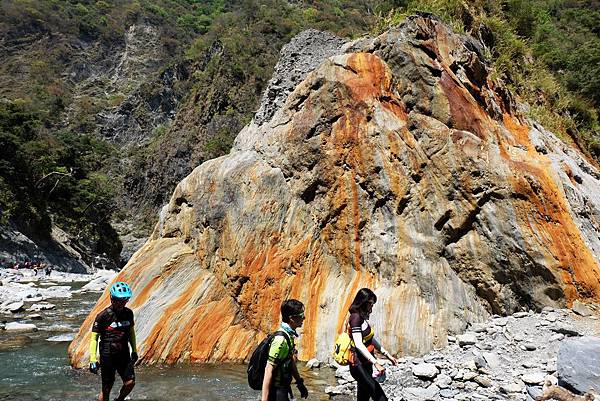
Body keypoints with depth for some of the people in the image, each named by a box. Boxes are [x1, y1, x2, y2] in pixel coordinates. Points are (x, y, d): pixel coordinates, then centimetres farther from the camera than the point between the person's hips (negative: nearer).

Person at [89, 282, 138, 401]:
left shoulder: (128, 313, 2)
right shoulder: (102, 316, -13)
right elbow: (94, 338, -11)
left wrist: (134, 350, 19)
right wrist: (93, 359, -18)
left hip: (124, 355, 4)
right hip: (107, 356, -4)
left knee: (130, 383, -7)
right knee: (106, 389, 3)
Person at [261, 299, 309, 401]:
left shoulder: (289, 335, 5)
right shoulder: (281, 340, -24)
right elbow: (268, 371, -26)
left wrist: (300, 383, 24)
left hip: (282, 388, 9)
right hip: (276, 392, -9)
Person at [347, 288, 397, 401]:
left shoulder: (362, 317, 15)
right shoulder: (356, 317, -15)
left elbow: (371, 340, 24)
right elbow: (358, 344, -24)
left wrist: (387, 354, 21)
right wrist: (376, 363, -29)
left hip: (366, 365, 9)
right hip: (359, 366, -9)